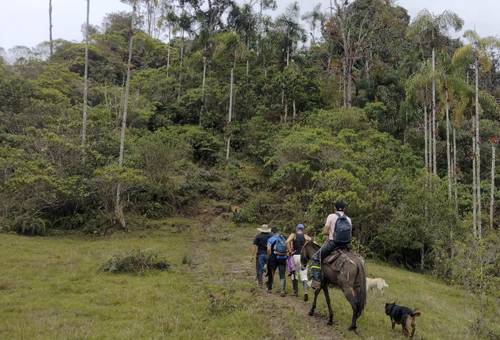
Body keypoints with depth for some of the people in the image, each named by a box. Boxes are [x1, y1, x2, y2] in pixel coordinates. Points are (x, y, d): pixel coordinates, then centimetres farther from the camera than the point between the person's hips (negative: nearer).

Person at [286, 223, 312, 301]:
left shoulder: (293, 235, 5)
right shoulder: (305, 236, 10)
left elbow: (287, 242, -13)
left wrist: (290, 251, -5)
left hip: (295, 256, -1)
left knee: (294, 274, 15)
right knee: (304, 275, 1)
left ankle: (295, 292, 23)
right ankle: (305, 291, -18)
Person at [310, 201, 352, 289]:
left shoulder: (331, 216, -2)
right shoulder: (348, 219, 12)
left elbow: (325, 232, -7)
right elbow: (350, 235, 11)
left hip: (332, 243, -5)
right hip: (345, 245, 5)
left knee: (316, 258, 6)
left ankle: (316, 281, -7)